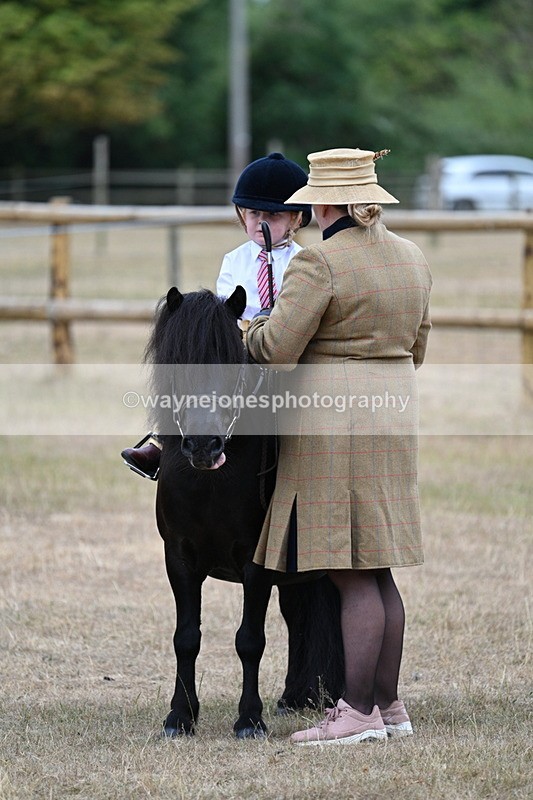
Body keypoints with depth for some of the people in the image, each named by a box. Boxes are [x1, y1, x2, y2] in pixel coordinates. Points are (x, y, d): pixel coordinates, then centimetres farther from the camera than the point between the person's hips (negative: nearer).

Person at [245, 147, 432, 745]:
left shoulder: (319, 262, -14)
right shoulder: (411, 259, 11)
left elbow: (277, 347, -19)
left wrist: (253, 330, 2)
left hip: (332, 423, -8)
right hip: (392, 422, 8)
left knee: (353, 577, -6)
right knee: (376, 573, 14)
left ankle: (358, 713, -5)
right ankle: (388, 704, 17)